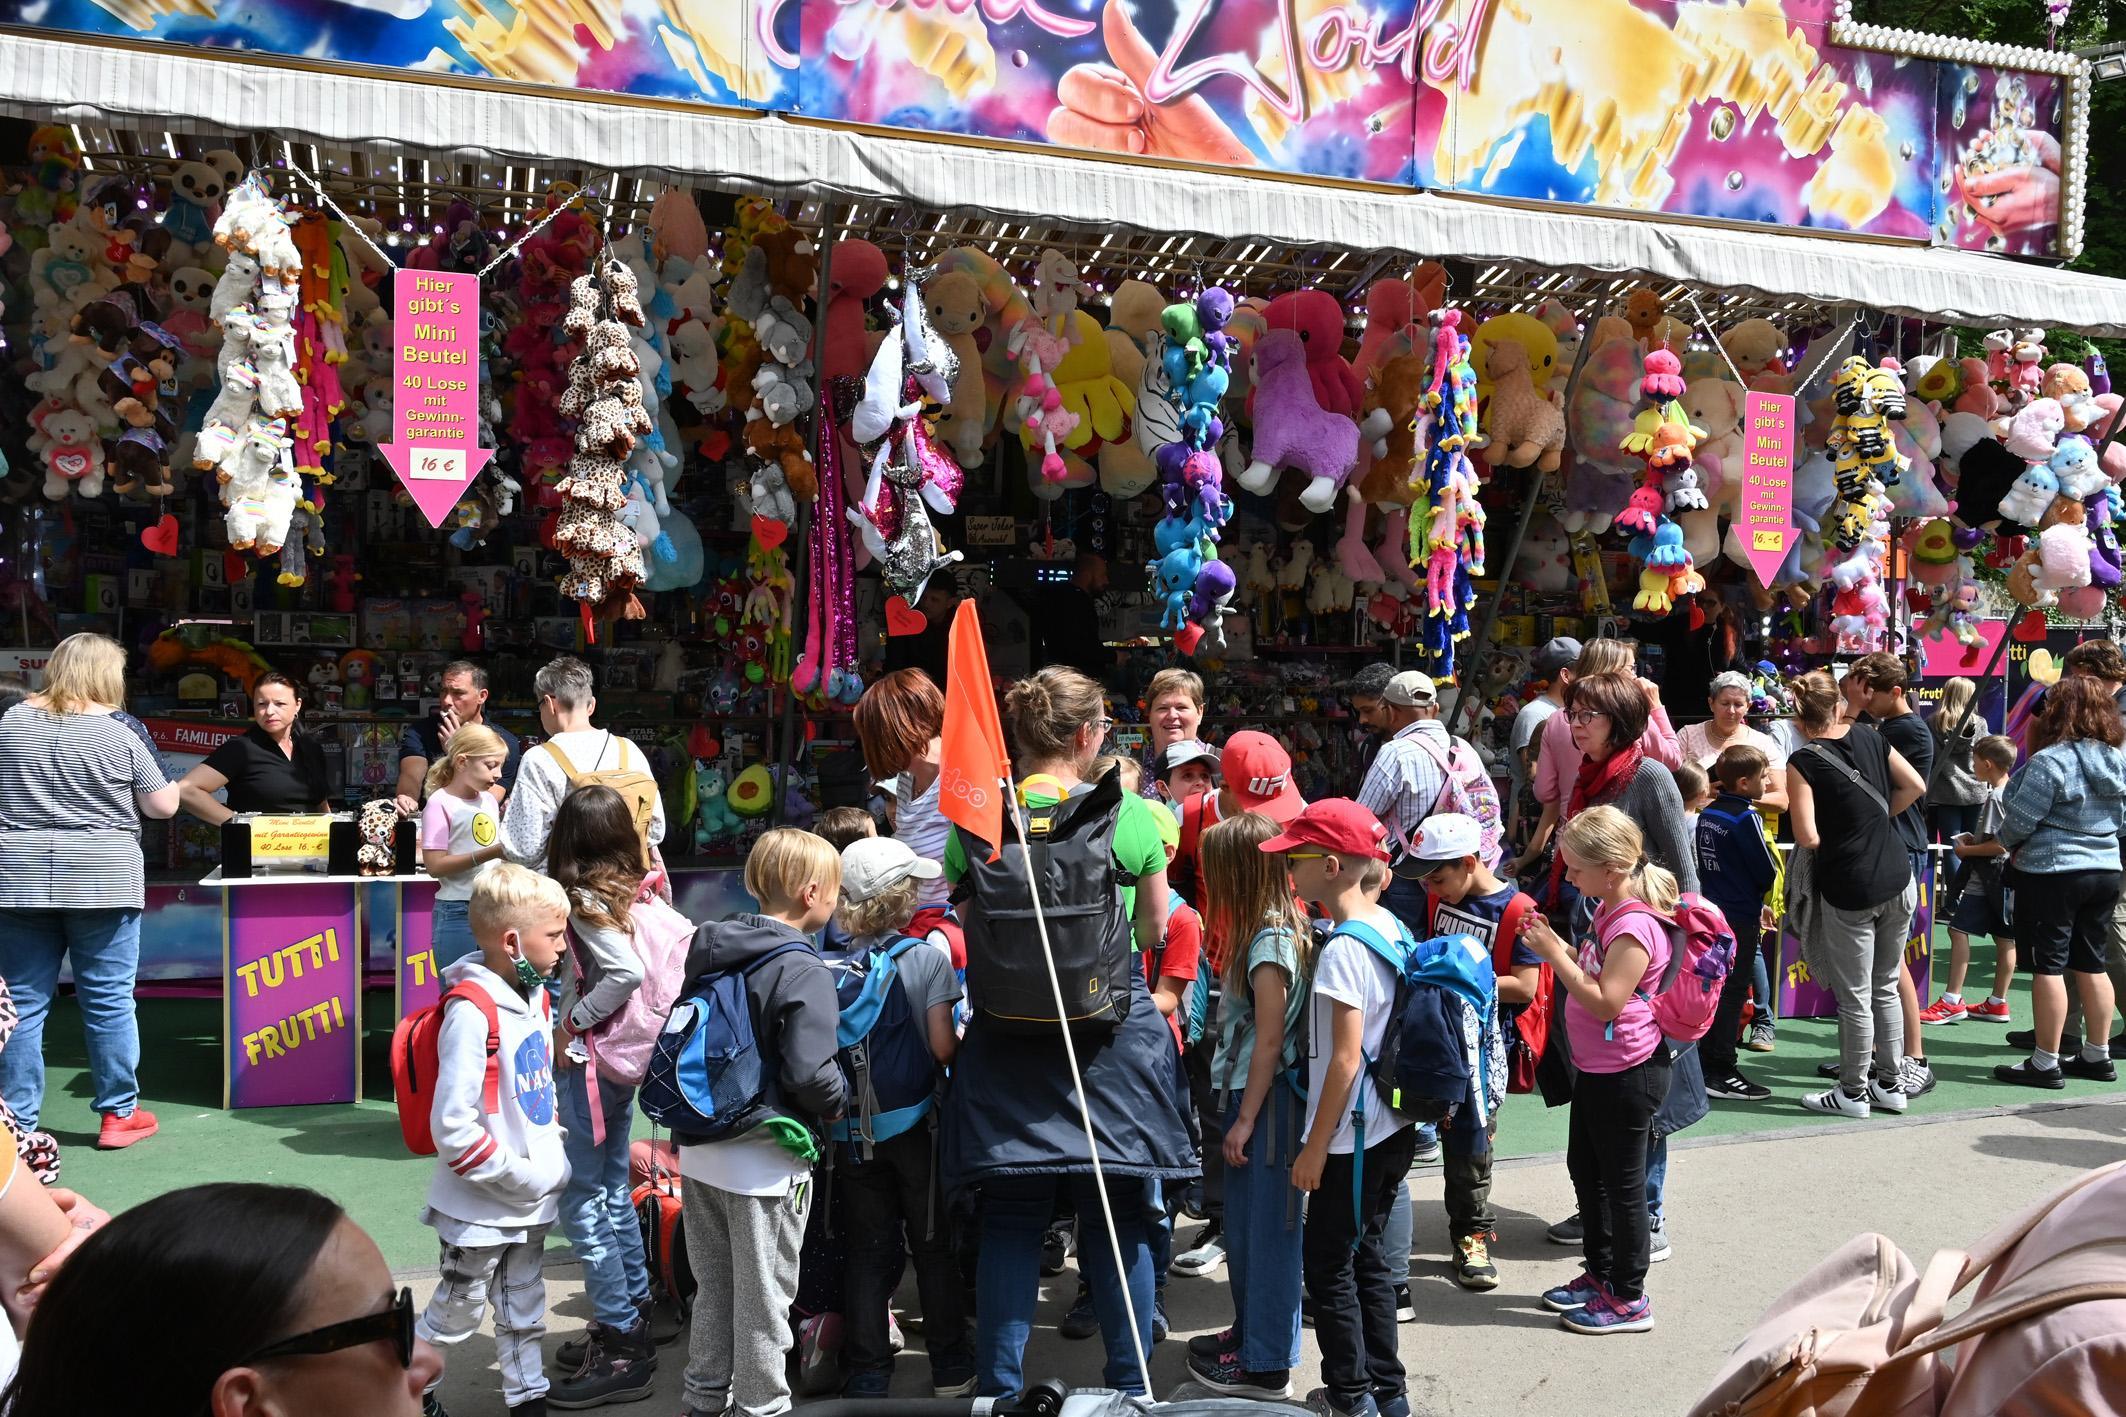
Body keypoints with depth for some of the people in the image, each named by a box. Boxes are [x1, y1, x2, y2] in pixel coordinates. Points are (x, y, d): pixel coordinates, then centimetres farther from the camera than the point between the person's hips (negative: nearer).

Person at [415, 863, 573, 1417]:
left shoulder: (538, 997, 3)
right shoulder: (471, 1013, -24)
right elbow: (454, 1129, -26)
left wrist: (554, 1160, 7)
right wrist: (521, 1178, -18)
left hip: (533, 1202, 7)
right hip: (481, 1207, -7)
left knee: (523, 1309, 20)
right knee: (457, 1312, 12)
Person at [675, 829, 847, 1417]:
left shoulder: (706, 949, 4)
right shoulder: (804, 971, -19)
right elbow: (810, 1073, -25)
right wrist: (840, 1100, -6)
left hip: (700, 1153, 7)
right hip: (766, 1164, -7)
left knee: (712, 1288, 22)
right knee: (763, 1300, 8)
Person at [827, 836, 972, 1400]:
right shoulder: (926, 958, -12)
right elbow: (944, 1048, -15)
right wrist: (966, 1044, 6)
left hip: (852, 1128, 2)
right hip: (916, 1124, -2)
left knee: (869, 1255, 12)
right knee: (934, 1247, 13)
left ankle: (868, 1376, 18)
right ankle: (950, 1369, 23)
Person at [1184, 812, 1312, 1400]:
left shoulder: (1269, 943, -19)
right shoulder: (1281, 930, 10)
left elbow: (1269, 1042, -18)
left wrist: (1245, 1120, -15)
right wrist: (1237, 1112, 13)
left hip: (1265, 1099, -9)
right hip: (1246, 1093, 10)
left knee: (1265, 1228, 1)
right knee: (1243, 1222, 19)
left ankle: (1266, 1364, 12)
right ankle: (1251, 1332, 34)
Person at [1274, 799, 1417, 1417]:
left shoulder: (1342, 949, -21)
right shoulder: (1391, 926, 5)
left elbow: (1345, 1058, -22)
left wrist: (1315, 1146, -15)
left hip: (1353, 1135, -9)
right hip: (1393, 1129, 9)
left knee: (1327, 1262, 6)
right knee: (1365, 1256, 19)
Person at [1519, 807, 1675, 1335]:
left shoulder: (1634, 926, -25)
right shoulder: (1607, 911, 6)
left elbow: (1605, 1002, -28)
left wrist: (1556, 955, -24)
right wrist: (1556, 947, -3)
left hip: (1628, 1074, -10)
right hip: (1597, 1068, 10)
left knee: (1622, 1183, 3)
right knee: (1585, 1169, 21)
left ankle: (1629, 1298, 18)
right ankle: (1600, 1273, 37)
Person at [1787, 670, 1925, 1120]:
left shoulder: (1803, 762, -12)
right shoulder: (1869, 737, 4)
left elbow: (1807, 837, -16)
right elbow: (1916, 786, 10)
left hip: (1848, 891, -6)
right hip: (1898, 879, 6)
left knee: (1854, 997, 5)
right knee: (1886, 988, 17)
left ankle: (1853, 1092, 15)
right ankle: (1891, 1083, 26)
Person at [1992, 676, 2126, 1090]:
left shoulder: (2050, 760, -18)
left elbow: (2018, 820, -16)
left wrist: (2011, 843, 4)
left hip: (2050, 874, -8)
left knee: (2048, 966, -2)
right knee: (2092, 965, 15)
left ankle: (2045, 1063, 1)